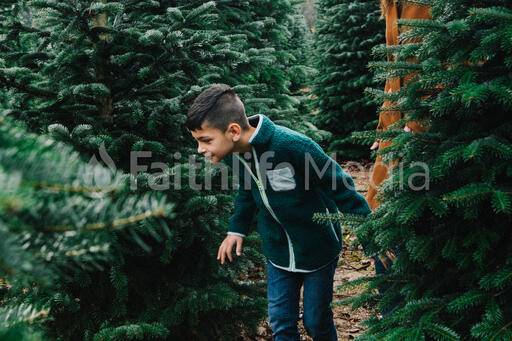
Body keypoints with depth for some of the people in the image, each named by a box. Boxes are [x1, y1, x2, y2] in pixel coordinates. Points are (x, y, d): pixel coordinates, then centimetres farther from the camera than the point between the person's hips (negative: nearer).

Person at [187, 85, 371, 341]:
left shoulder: (293, 146, -32)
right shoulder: (232, 152, -11)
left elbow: (341, 189, -21)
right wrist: (237, 228, 5)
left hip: (317, 250, -5)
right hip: (278, 252, 5)